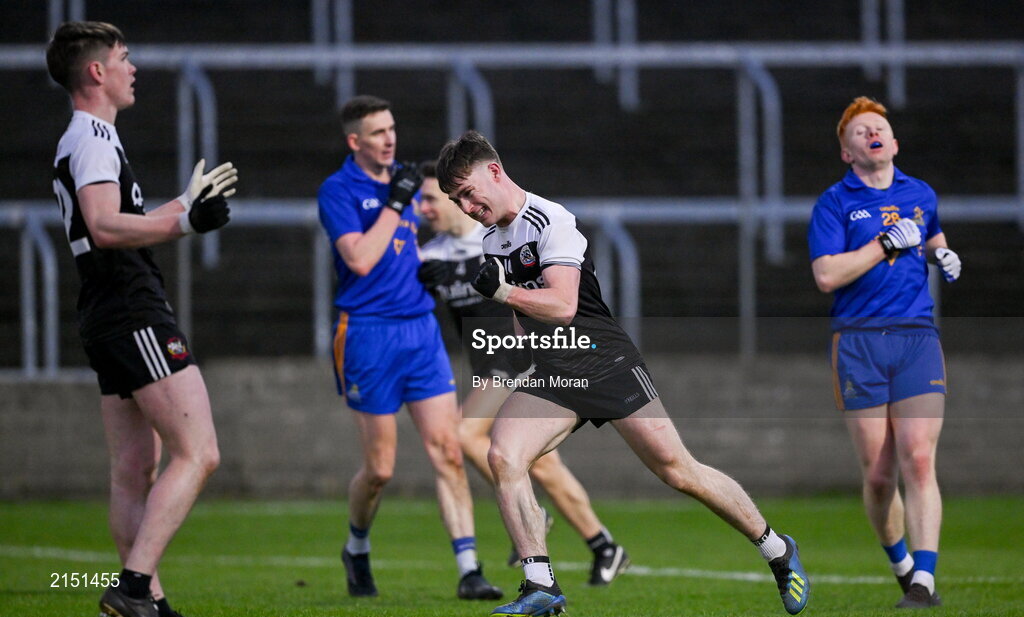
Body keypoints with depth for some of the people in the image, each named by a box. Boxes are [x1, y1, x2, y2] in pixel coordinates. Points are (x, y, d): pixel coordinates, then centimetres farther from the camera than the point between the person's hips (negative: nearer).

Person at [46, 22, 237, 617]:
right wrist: (185, 220, -33)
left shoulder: (82, 140, 21)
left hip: (108, 321, 11)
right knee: (198, 454, -13)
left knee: (135, 472, 8)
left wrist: (187, 202, 38)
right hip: (136, 316, -11)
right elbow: (105, 227, -26)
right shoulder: (94, 138, -11)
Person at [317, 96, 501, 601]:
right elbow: (360, 259, -20)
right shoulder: (338, 191, -7)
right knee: (380, 468, 0)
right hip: (369, 332, -5)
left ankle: (468, 570, -10)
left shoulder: (402, 181, 14)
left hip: (420, 327, 6)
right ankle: (356, 549, 28)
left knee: (447, 451, -6)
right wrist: (394, 204, -16)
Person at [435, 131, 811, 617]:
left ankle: (778, 552, 13)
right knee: (502, 456, -19)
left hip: (604, 361, -7)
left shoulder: (551, 221, -12)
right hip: (550, 375, 7)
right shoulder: (492, 240, 14)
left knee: (679, 472, -6)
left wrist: (502, 290, -27)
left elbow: (562, 304, -23)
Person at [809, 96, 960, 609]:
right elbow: (826, 276, -11)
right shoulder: (834, 203, 2)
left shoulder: (921, 195, 15)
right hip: (858, 344, -2)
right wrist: (887, 243, -11)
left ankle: (924, 581, -17)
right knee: (877, 475, 0)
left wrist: (944, 255, 15)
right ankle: (900, 564, 22)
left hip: (918, 339, 2)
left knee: (919, 461, -13)